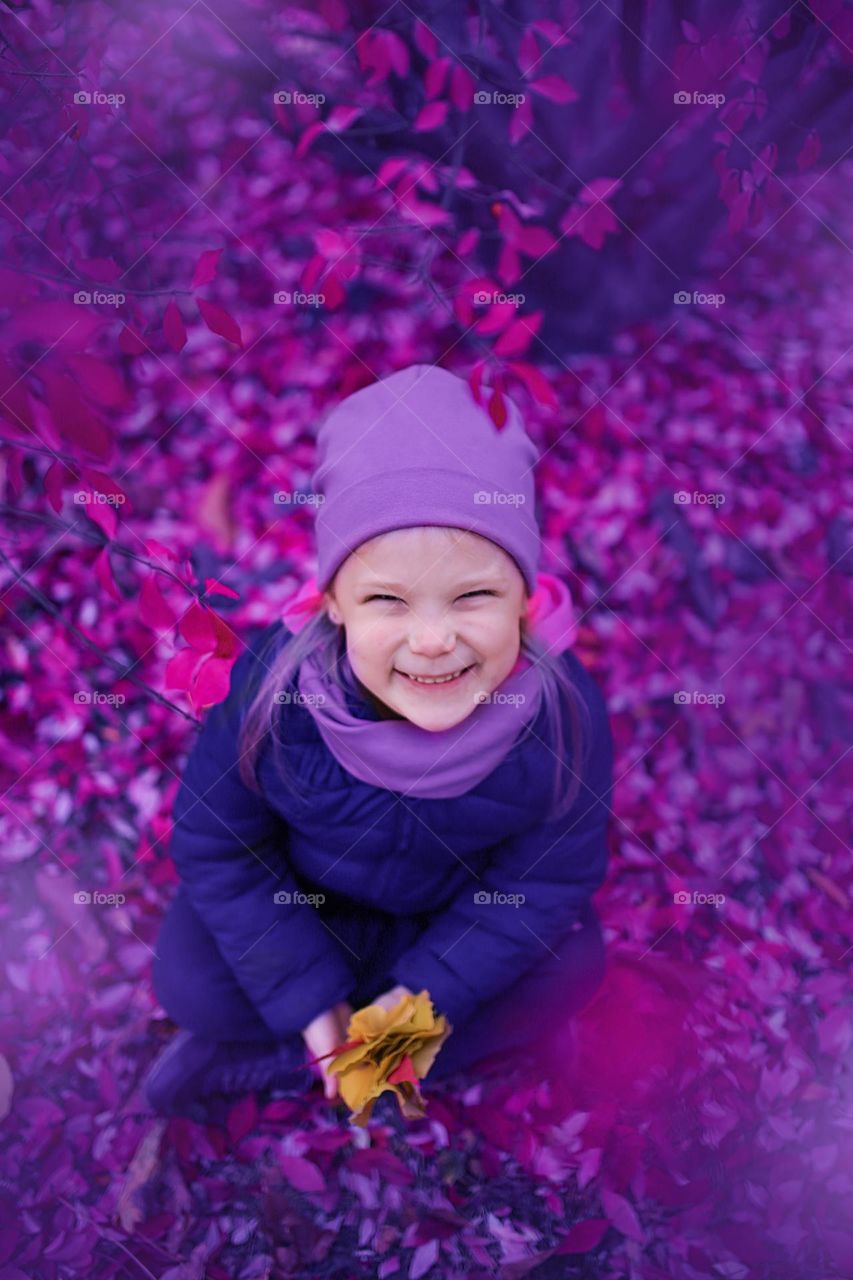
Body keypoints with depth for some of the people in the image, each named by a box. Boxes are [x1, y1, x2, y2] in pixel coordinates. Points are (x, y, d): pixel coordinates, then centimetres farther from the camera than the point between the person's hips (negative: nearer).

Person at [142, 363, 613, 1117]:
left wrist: (430, 991, -24)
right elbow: (216, 844, -19)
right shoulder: (272, 684, -32)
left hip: (465, 907, 1)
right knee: (191, 977, -18)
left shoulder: (565, 712, -32)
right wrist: (308, 998, -21)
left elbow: (554, 876, -19)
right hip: (307, 898, 0)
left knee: (570, 967, -21)